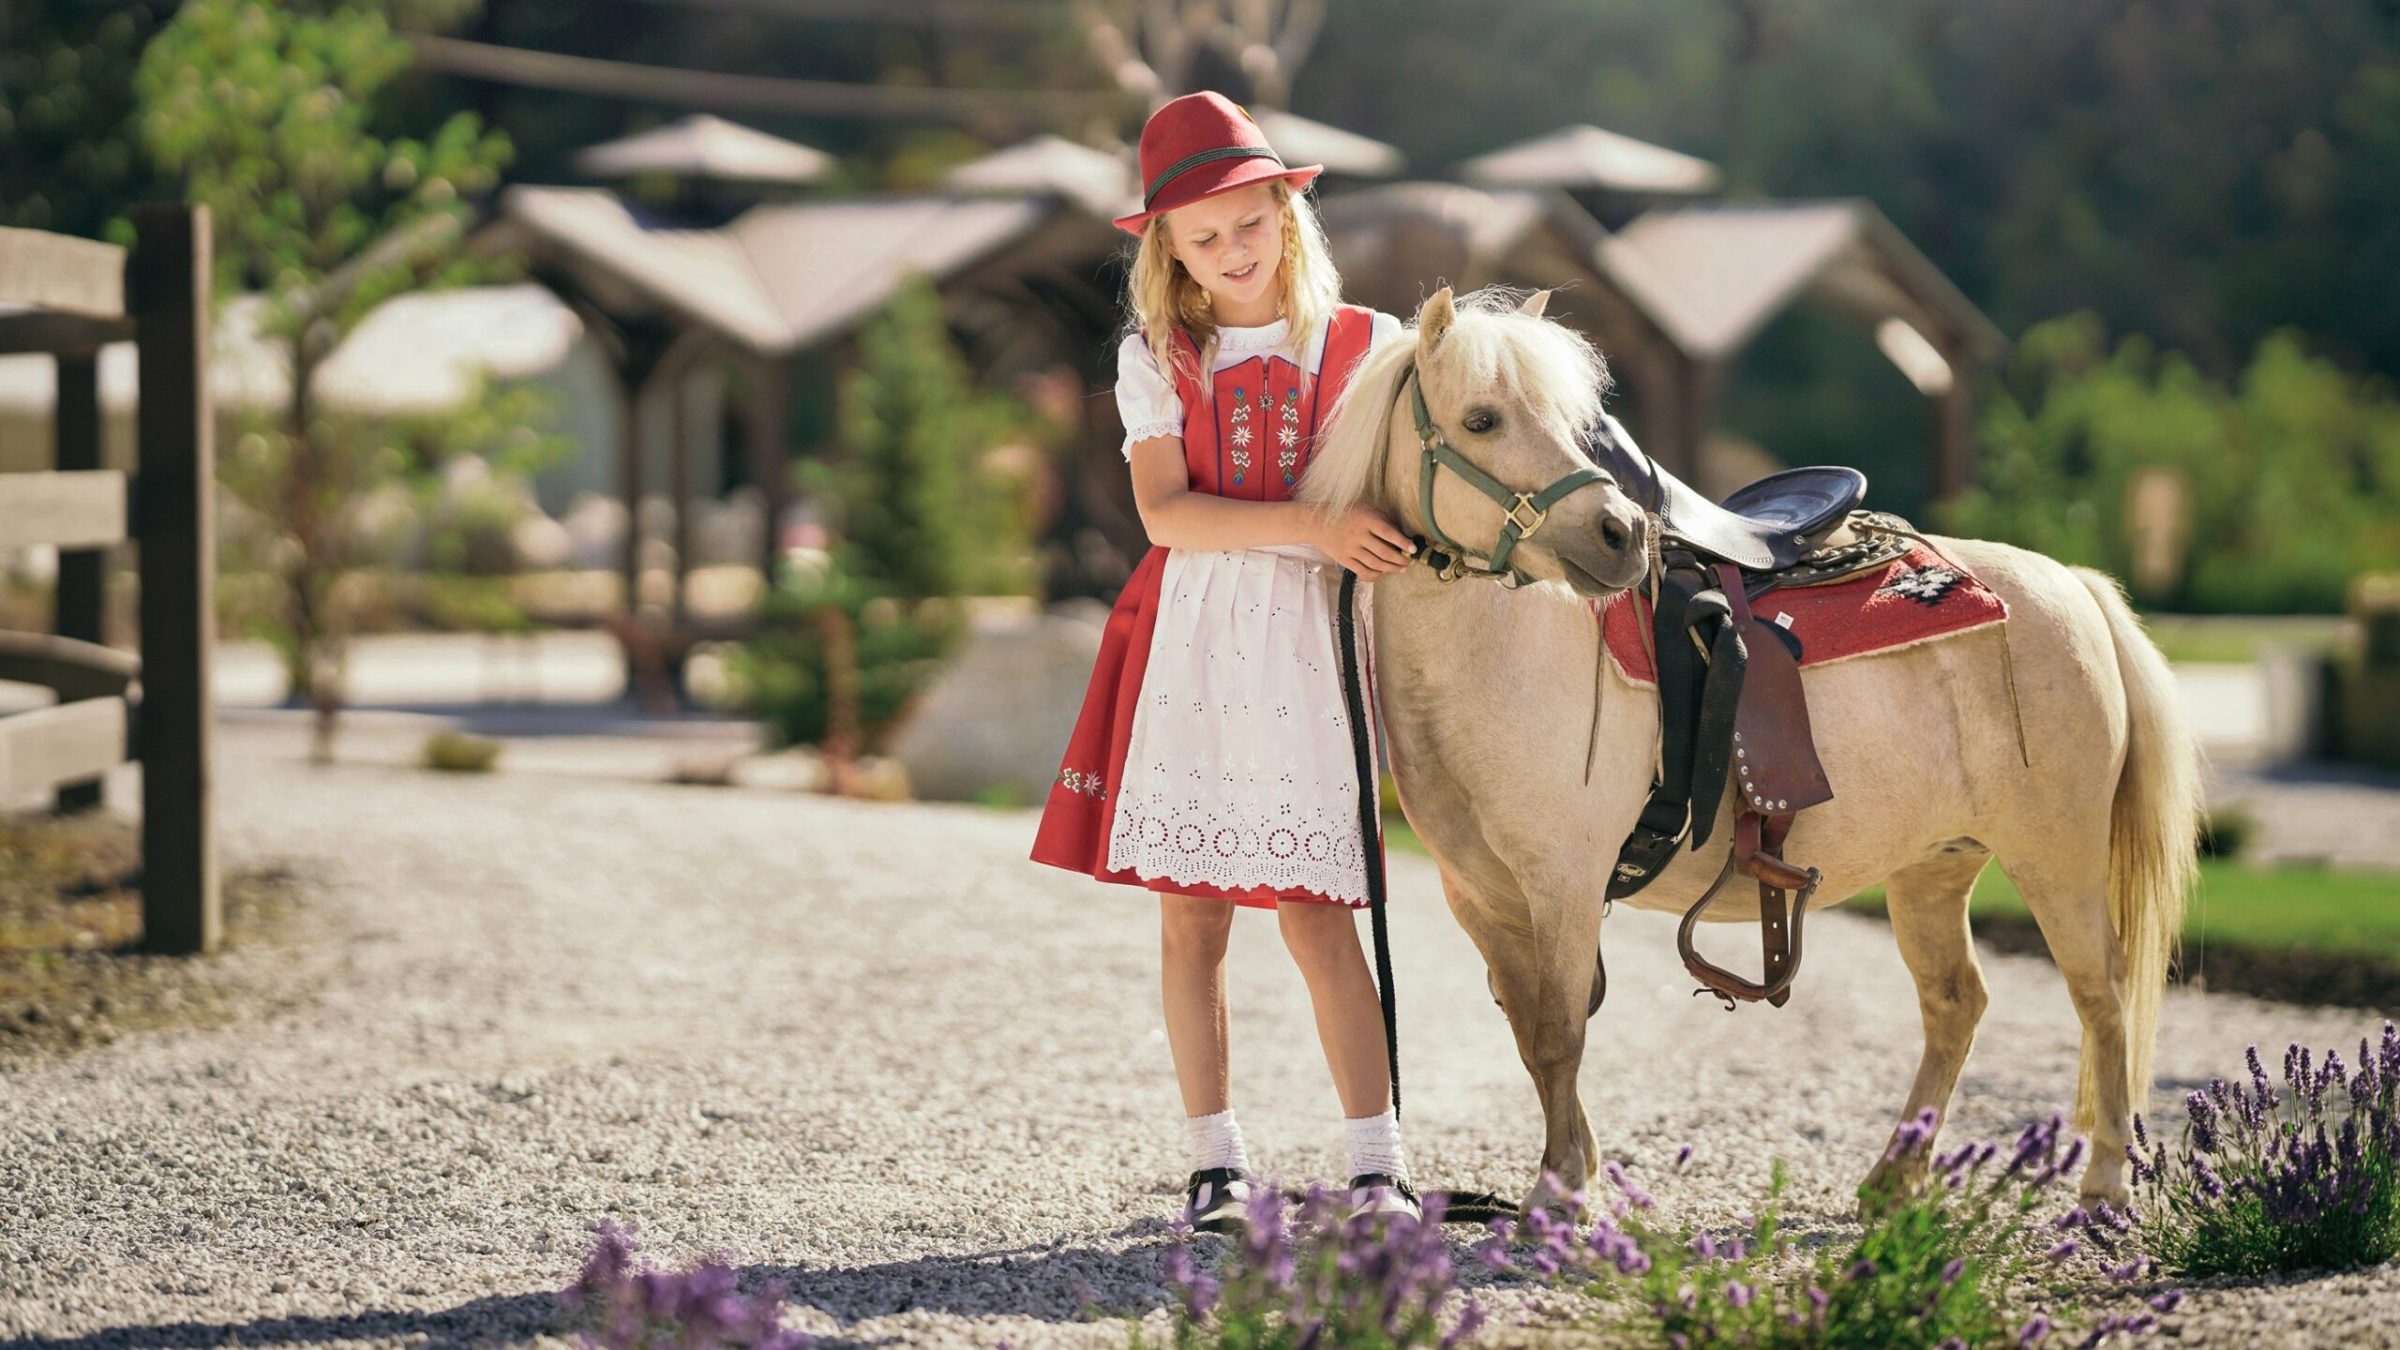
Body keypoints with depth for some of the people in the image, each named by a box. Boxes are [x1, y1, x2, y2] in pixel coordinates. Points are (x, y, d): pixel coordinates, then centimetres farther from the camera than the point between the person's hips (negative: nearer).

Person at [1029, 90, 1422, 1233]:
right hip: (1188, 638, 2)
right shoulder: (1156, 359, 7)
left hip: (1311, 639, -2)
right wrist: (1313, 526, -18)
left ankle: (1378, 1164, -1)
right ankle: (1215, 1162, 10)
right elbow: (1165, 511, -7)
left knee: (1314, 913, -6)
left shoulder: (1365, 346, 7)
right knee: (1190, 912, 3)